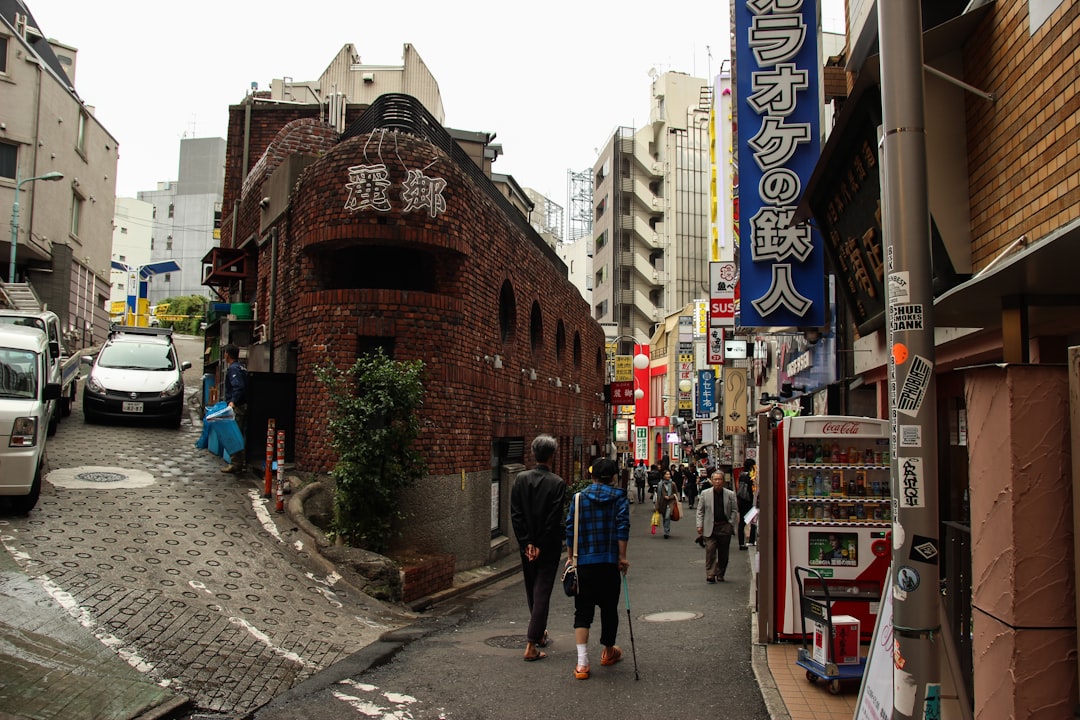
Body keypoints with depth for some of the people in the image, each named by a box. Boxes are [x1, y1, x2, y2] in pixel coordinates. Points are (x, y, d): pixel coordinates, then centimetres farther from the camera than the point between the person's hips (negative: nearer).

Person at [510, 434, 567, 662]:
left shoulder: (520, 479, -2)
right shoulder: (557, 483, -13)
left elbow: (515, 514, -5)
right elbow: (554, 519, -16)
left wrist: (527, 543, -3)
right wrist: (540, 546, -9)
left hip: (527, 546, 4)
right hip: (548, 547, -4)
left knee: (532, 591, 19)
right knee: (542, 593, 0)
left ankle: (539, 633, 35)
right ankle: (531, 645, -4)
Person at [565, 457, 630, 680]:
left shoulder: (579, 497, 4)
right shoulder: (619, 497, 2)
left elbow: (570, 528, 2)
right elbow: (623, 526, -8)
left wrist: (570, 557, 10)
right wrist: (622, 557, -4)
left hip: (583, 562, 0)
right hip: (609, 562, 0)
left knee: (583, 610, 2)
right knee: (609, 607, 16)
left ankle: (582, 662, -10)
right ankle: (609, 652, 34)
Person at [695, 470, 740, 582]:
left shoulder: (730, 494, 2)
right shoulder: (705, 494, 3)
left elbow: (735, 510, 6)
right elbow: (700, 510, 4)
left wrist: (731, 524, -4)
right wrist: (700, 525, -3)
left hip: (725, 527, 1)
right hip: (710, 527, -1)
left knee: (723, 552, 7)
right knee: (710, 551, -8)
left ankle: (720, 574, 20)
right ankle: (710, 574, -5)